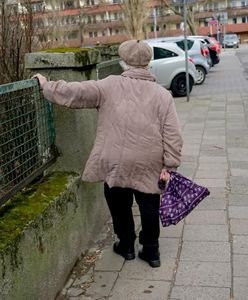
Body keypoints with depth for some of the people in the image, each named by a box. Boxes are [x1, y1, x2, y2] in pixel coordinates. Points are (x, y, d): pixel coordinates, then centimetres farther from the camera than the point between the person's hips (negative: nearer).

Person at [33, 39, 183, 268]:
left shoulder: (110, 86, -5)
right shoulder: (163, 95, 0)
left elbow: (75, 93, -7)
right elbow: (172, 135, -4)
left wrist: (47, 86, 8)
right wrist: (169, 166, 0)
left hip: (116, 164, -1)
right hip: (149, 166, 1)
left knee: (120, 205, 19)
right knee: (149, 206, 15)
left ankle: (127, 245, 35)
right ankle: (151, 251, 27)